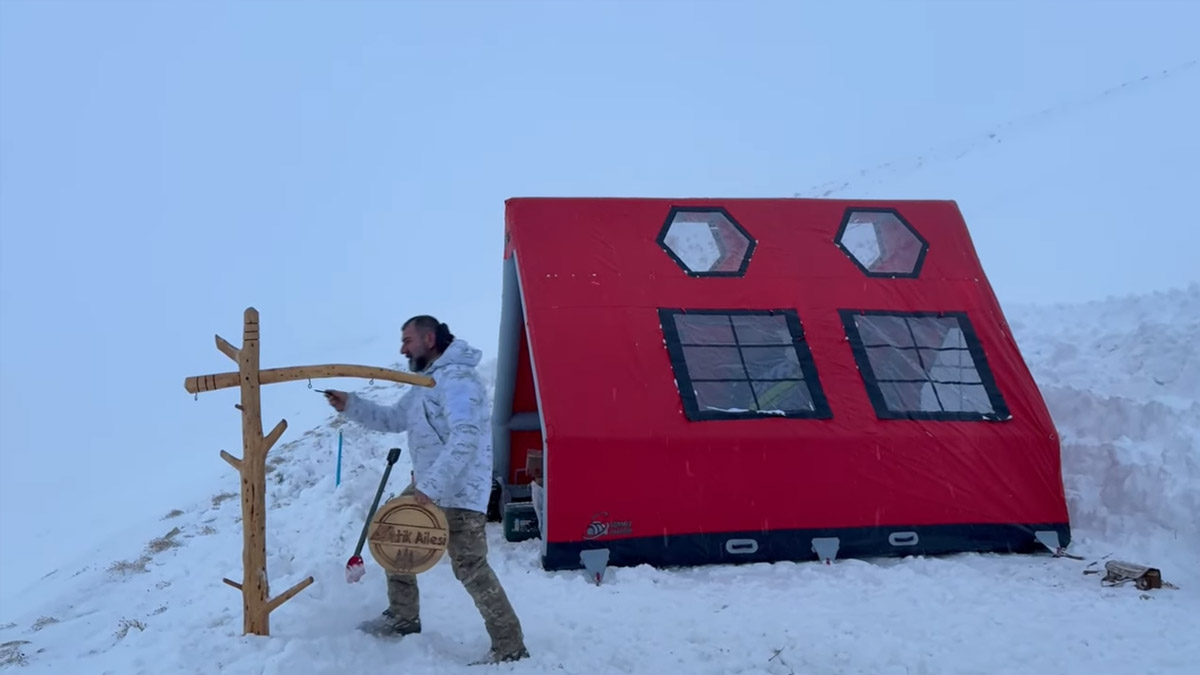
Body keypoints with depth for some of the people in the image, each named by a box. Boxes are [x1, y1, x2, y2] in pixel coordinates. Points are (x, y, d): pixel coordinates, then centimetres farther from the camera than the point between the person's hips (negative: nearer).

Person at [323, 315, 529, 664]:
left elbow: (465, 438, -31)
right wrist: (351, 406, 9)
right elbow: (394, 419, 22)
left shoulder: (456, 378, -20)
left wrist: (431, 486, -33)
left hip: (459, 491, -11)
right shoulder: (427, 381, 16)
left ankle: (509, 646, -3)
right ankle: (403, 617, 37)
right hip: (427, 486, 11)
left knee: (470, 568, -11)